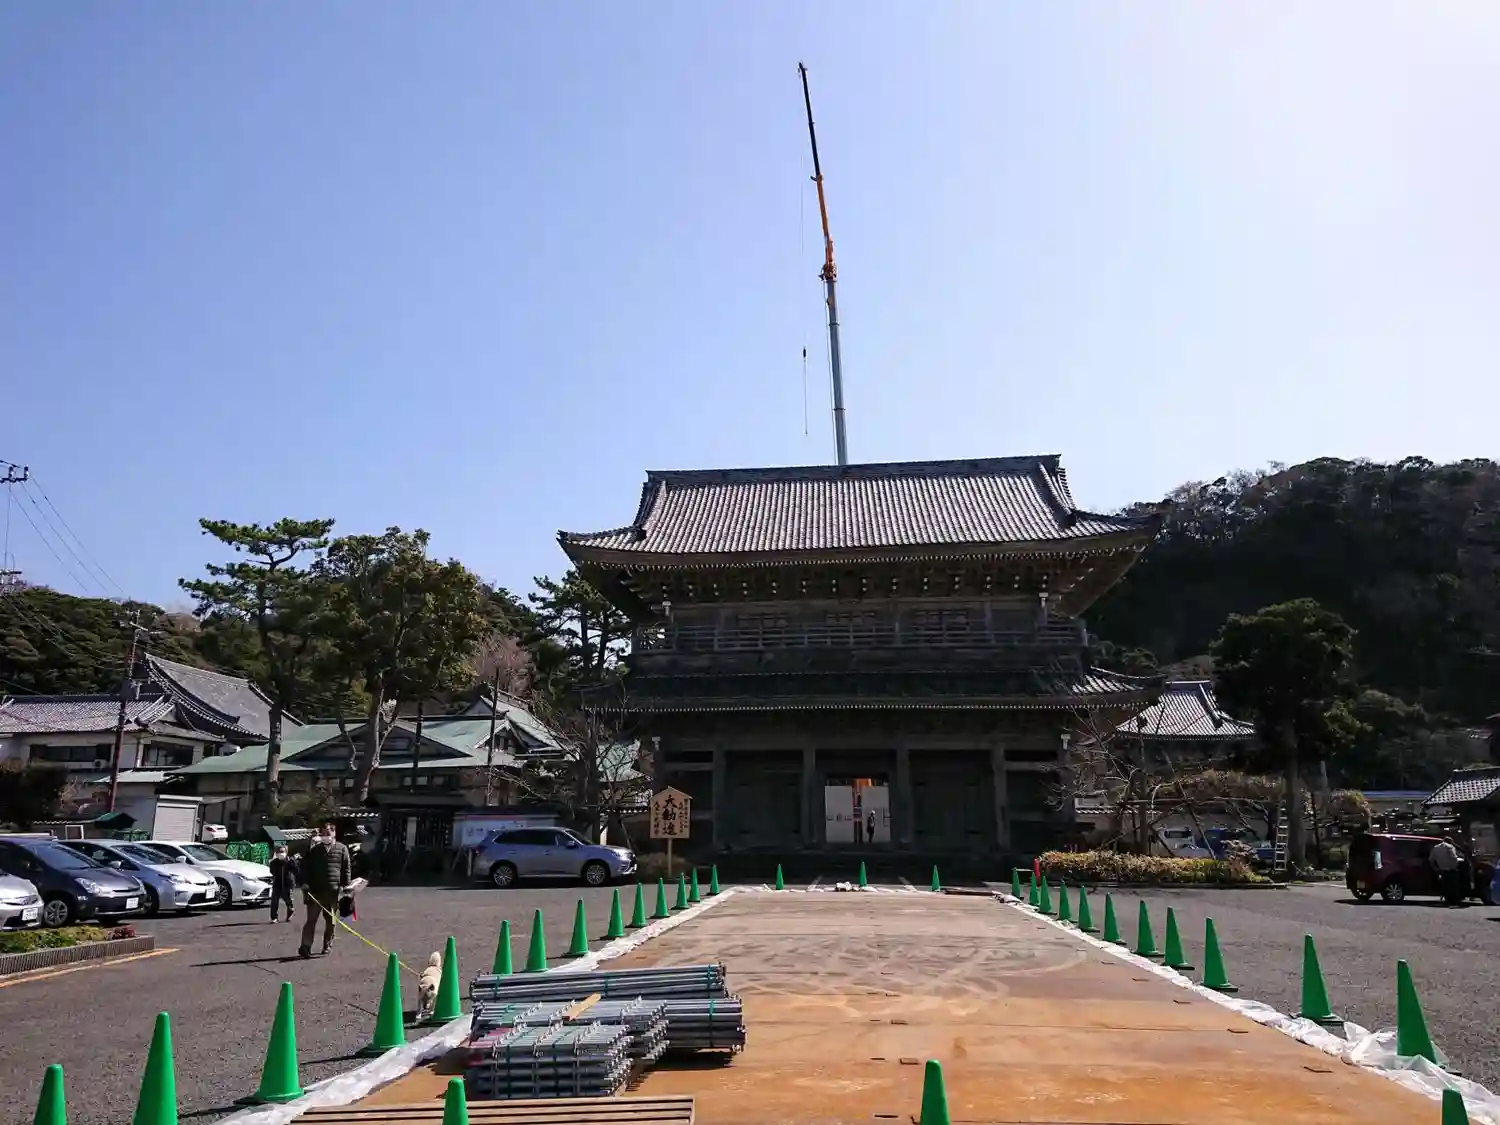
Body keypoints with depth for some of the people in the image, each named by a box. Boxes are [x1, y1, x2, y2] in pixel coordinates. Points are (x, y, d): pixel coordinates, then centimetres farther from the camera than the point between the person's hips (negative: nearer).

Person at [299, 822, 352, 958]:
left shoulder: (341, 849, 5)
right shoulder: (314, 850, 6)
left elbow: (347, 868, 6)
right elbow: (306, 868, 6)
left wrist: (346, 886, 0)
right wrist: (305, 884, -6)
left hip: (333, 892, 1)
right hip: (315, 891, 0)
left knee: (331, 921, 7)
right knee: (311, 920, 0)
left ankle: (327, 945, 21)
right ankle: (305, 947, 4)